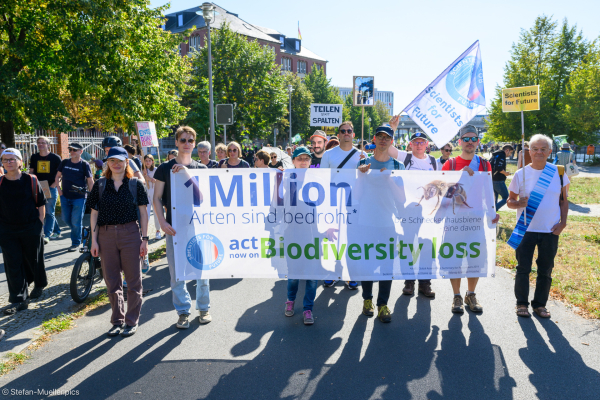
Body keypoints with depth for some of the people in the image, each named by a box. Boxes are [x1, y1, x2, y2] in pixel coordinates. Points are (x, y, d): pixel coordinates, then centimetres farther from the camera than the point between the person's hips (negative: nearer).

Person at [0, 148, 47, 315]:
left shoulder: (31, 180, -3)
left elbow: (40, 203, 2)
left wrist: (40, 222, -2)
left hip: (31, 228, -1)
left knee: (34, 259, 12)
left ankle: (39, 285, 39)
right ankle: (19, 300, 7)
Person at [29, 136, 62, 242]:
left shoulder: (55, 158, -2)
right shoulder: (34, 157, 9)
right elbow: (31, 172, 14)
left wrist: (53, 185, -11)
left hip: (51, 188, -4)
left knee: (49, 212, -5)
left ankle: (47, 235, -6)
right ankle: (57, 232, 22)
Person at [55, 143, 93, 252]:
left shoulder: (84, 165, -6)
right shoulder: (64, 163, 6)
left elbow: (90, 181, -4)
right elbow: (58, 176, 17)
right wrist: (59, 188, 3)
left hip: (79, 198, -5)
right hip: (65, 197, 5)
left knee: (76, 222, -2)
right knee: (66, 219, 13)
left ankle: (75, 243, 14)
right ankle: (78, 233, 38)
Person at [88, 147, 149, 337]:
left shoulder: (136, 184, 1)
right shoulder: (100, 185, 6)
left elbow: (143, 212, 2)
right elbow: (94, 213, 8)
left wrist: (145, 238, -3)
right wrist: (94, 240, 2)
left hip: (130, 234, -2)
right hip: (106, 235, 2)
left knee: (133, 280, 4)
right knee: (112, 282, 10)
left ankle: (132, 321, 18)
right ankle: (117, 320, 25)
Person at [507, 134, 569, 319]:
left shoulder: (558, 172, 1)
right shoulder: (521, 174, -3)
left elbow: (564, 200, 9)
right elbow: (510, 201, 1)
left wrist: (563, 222, -1)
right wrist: (518, 203, -21)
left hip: (551, 231, 1)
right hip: (526, 230, -1)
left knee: (545, 270, 9)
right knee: (523, 268, 4)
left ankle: (540, 304, 24)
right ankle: (522, 303, 19)